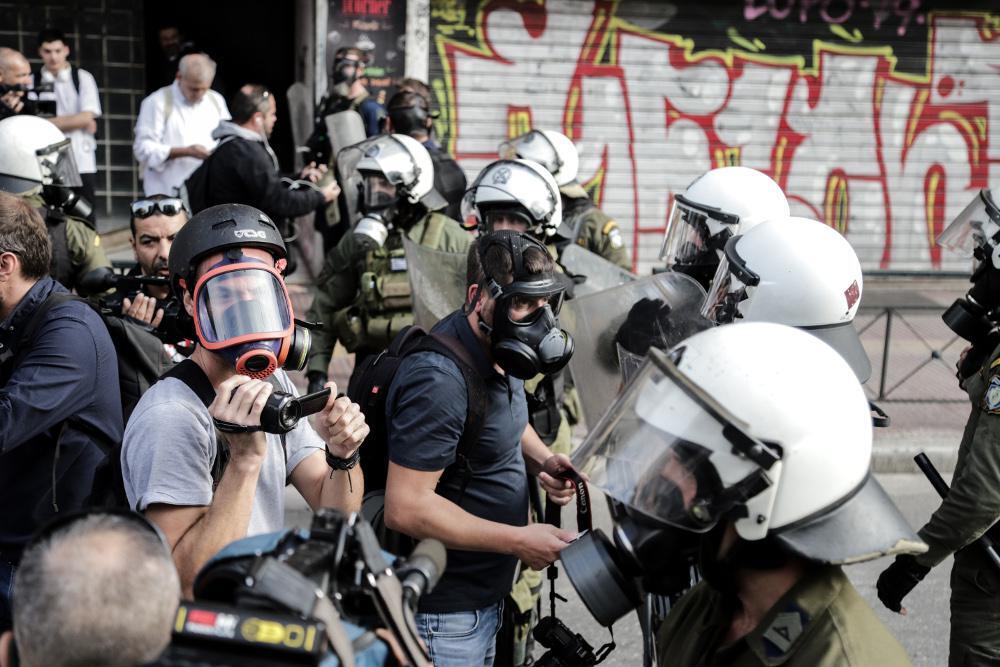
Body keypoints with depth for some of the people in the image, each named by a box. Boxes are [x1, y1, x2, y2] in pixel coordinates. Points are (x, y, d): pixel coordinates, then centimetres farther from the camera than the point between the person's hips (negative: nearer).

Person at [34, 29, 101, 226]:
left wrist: (47, 122, -8)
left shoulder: (83, 78, 3)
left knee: (85, 217, 2)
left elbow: (86, 118, -6)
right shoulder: (32, 82, 4)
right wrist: (76, 122, -9)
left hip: (81, 162, 0)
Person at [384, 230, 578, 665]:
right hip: (445, 613, -9)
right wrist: (519, 540, -24)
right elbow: (405, 508, -29)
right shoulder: (439, 381, -27)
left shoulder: (497, 351, 3)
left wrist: (542, 460, 1)